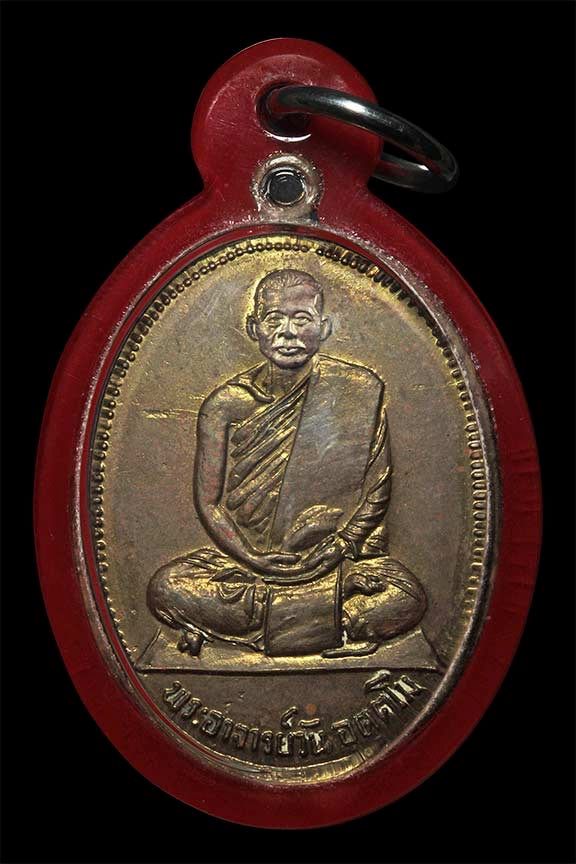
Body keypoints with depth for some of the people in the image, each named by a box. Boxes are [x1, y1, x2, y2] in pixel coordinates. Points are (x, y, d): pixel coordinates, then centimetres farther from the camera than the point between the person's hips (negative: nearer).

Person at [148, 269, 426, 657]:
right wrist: (252, 559, -12)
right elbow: (209, 502, 0)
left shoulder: (360, 390, -3)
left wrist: (340, 546, -9)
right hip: (246, 557, 0)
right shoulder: (226, 404, -3)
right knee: (166, 589, -23)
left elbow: (378, 486, 1)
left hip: (332, 559, 0)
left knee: (407, 598, -26)